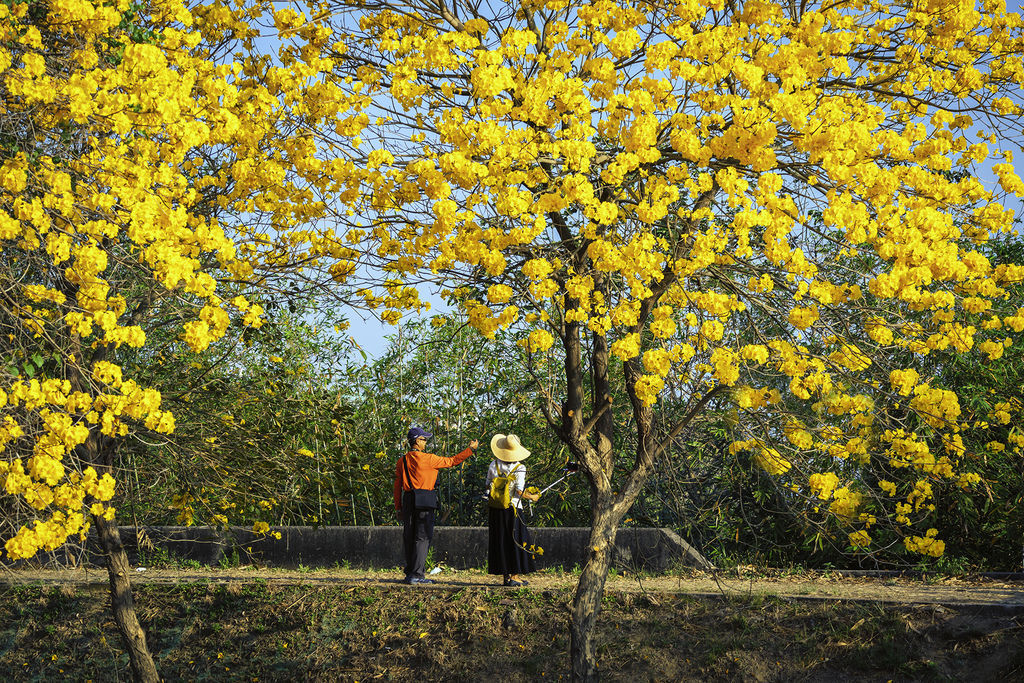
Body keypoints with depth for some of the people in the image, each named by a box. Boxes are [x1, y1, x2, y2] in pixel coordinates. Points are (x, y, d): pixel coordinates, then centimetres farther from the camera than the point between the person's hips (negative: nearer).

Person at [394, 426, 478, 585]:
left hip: (407, 502, 6)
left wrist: (398, 508, 14)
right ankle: (417, 575, -8)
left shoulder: (401, 461, 7)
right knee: (422, 537, -3)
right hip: (424, 504, -6)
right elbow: (451, 461, -1)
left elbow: (397, 486, 8)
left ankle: (409, 573, 15)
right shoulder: (428, 459, -8)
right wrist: (471, 449, 9)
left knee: (409, 537, 11)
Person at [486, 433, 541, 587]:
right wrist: (532, 497, 3)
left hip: (495, 509, 4)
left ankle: (506, 575, 13)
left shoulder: (494, 465, 1)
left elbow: (488, 487, 7)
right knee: (515, 542, 4)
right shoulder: (519, 468, -10)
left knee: (500, 542, 9)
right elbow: (519, 492, -14)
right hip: (512, 509, -4)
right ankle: (514, 576, 4)